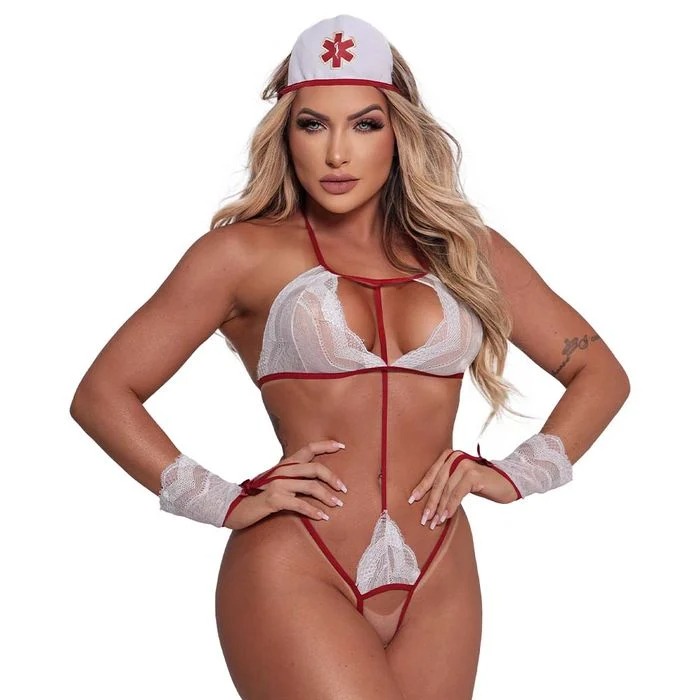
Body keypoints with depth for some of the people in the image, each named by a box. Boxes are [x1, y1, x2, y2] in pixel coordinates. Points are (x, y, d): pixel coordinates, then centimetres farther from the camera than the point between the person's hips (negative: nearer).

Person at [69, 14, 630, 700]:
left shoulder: (465, 248, 11)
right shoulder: (245, 251, 1)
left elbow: (599, 373, 18)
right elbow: (103, 394, 2)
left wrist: (516, 473, 4)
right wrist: (226, 503, -5)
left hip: (437, 584, 4)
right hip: (293, 574, -4)